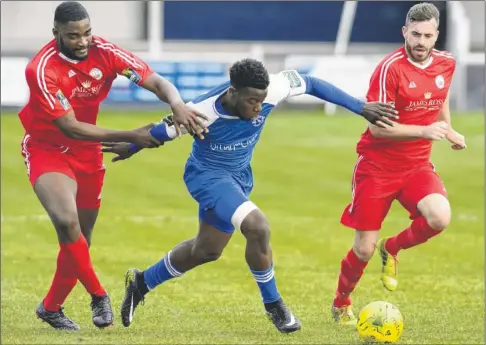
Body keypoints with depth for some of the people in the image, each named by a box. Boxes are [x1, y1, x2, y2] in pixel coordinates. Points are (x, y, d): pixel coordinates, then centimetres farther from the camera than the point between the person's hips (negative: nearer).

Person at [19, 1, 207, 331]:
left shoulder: (104, 52, -16)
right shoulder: (42, 70, -28)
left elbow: (157, 82, -16)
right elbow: (71, 128, -25)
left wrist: (178, 104, -40)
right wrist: (130, 137, -27)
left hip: (87, 151, 5)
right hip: (47, 150, -5)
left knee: (82, 238, 10)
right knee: (67, 221, -28)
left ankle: (51, 307, 29)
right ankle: (98, 295, -9)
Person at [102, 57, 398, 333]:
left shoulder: (271, 91, -26)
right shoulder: (203, 112, -34)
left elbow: (311, 84, -10)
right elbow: (163, 131, -16)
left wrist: (361, 108, -10)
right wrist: (131, 148, 3)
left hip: (238, 178, 6)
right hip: (207, 175, -6)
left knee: (206, 251, 21)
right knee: (258, 227, -28)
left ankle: (141, 283, 43)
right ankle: (273, 305, -6)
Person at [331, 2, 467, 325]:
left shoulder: (446, 64, 0)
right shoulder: (391, 69, -19)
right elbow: (378, 127, -22)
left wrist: (449, 132, 22)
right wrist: (424, 131, -29)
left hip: (417, 165, 4)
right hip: (378, 165, -4)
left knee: (440, 217, -25)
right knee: (364, 249, -1)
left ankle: (392, 249, 6)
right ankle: (341, 304, 29)